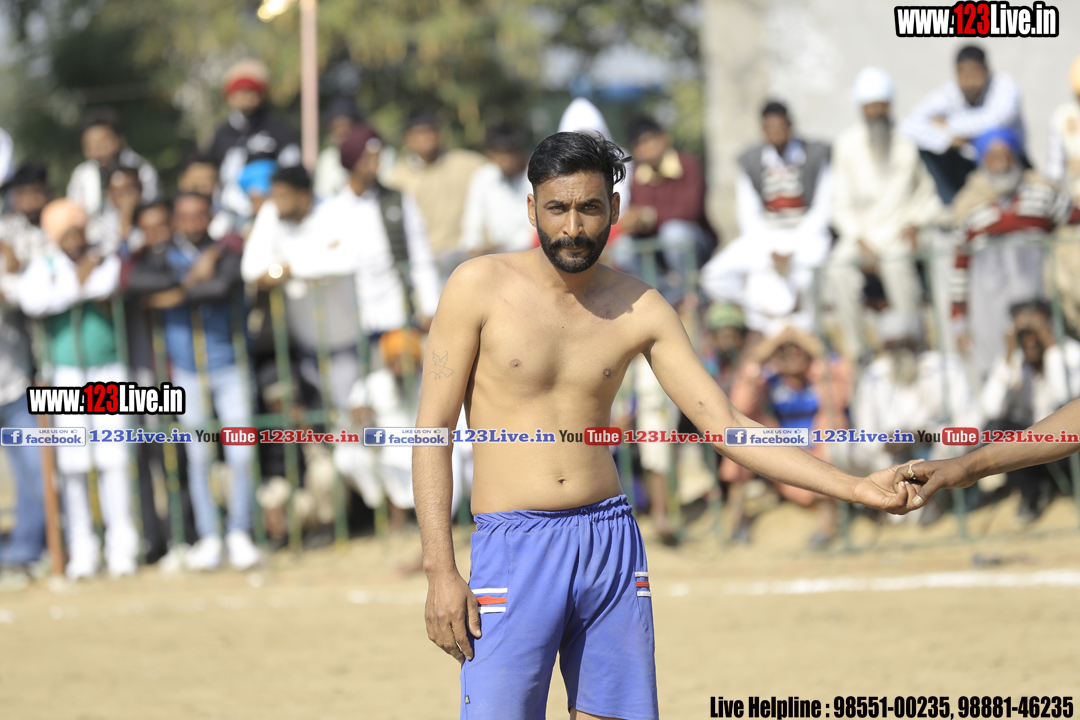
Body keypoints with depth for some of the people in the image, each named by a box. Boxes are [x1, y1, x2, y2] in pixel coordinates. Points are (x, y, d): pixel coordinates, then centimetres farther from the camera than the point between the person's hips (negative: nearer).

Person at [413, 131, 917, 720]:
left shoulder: (640, 309, 7)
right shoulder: (480, 286, -2)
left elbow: (724, 425, 7)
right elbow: (431, 430, -2)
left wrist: (856, 488, -2)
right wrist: (440, 571, -11)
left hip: (612, 539, 3)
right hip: (514, 544, -3)